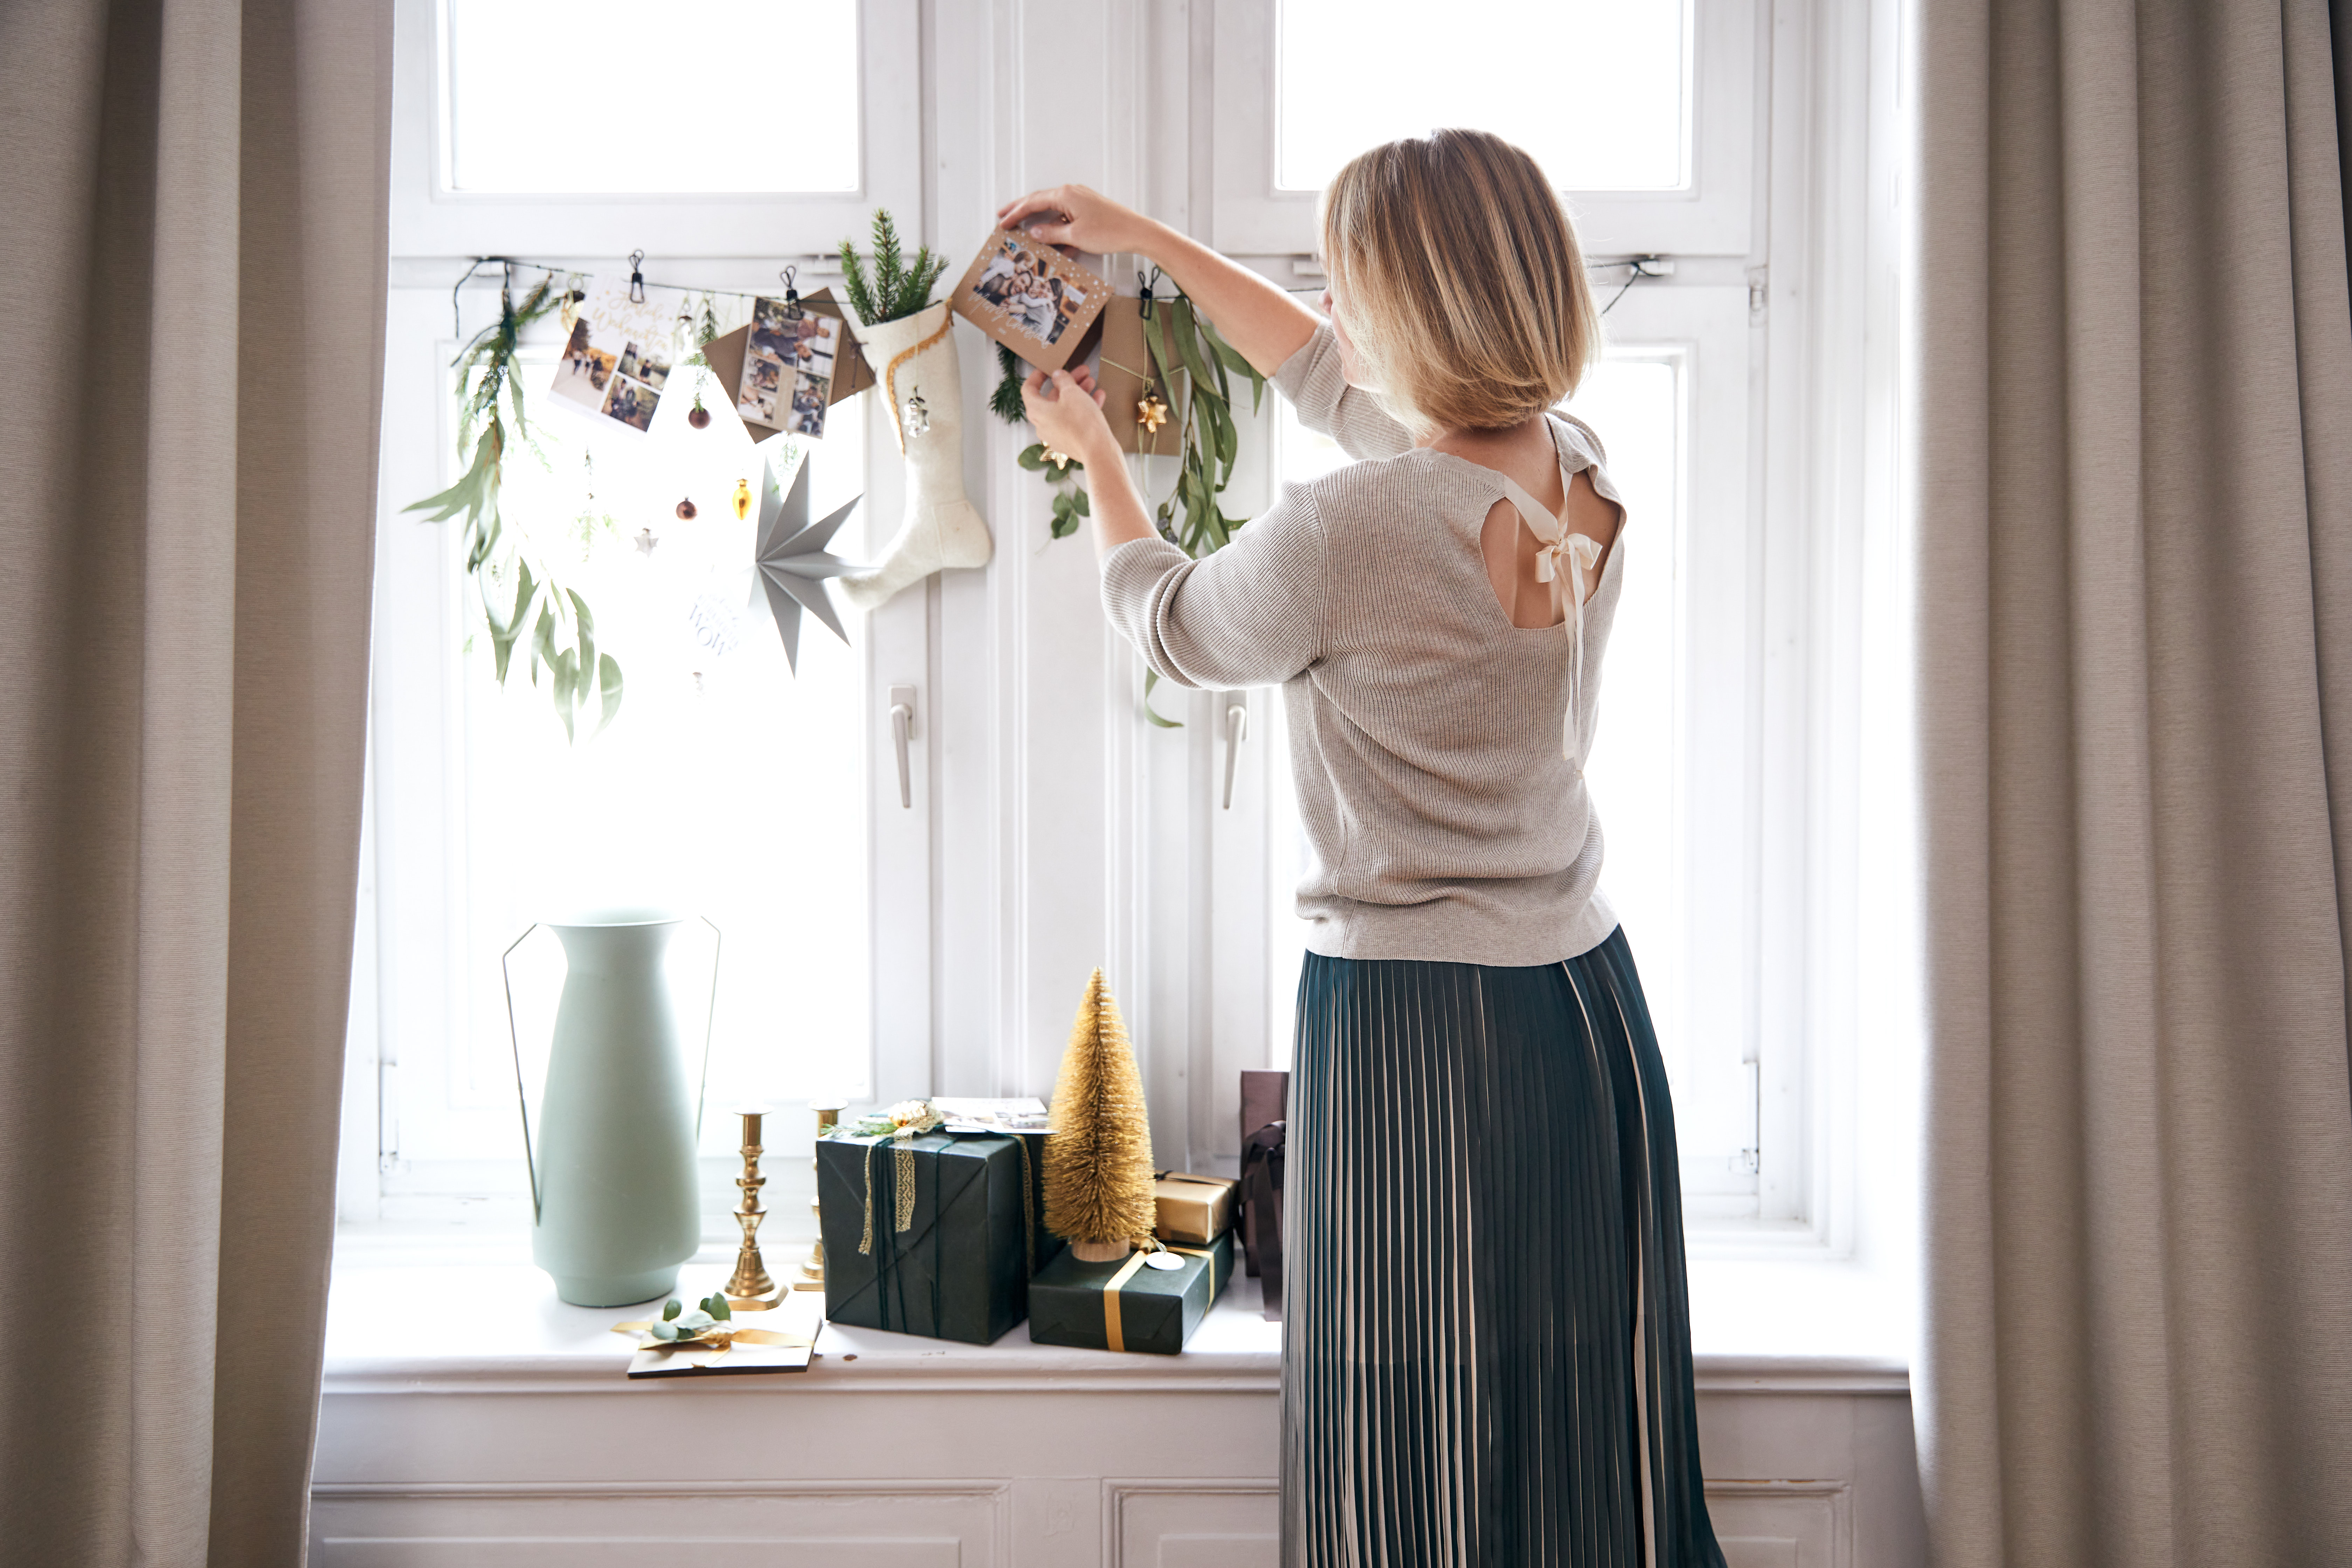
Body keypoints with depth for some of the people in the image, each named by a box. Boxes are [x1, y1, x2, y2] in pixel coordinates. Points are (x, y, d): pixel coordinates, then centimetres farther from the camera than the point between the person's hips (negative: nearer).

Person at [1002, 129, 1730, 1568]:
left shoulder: (1346, 533, -21)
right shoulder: (1582, 474, 0)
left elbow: (1171, 626, 2)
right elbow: (1345, 383, 17)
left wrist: (1095, 453, 20)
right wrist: (1151, 239, 25)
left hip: (1414, 1037, -7)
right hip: (1594, 1007, 7)